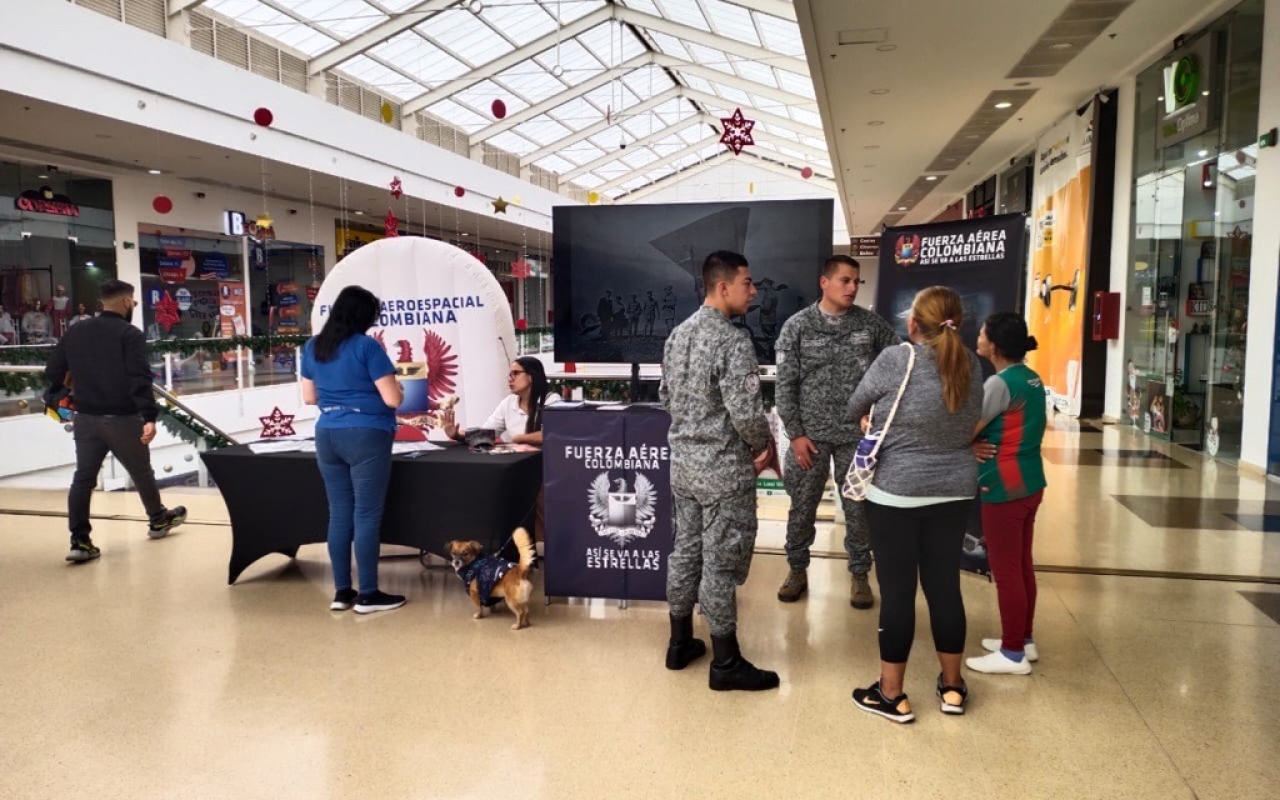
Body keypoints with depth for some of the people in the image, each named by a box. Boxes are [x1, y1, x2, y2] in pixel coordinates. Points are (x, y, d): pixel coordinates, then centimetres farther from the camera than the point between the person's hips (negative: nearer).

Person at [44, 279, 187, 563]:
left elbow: (53, 371, 10)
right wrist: (149, 417, -26)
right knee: (141, 472, 14)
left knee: (83, 477, 7)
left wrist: (58, 394, 31)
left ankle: (80, 542, 3)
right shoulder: (130, 334, -11)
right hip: (122, 419, -5)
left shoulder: (75, 332, 6)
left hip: (85, 418, 5)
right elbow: (140, 378, -22)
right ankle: (159, 520, 33)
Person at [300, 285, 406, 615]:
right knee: (367, 515, -1)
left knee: (339, 514, 11)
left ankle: (342, 591, 16)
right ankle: (368, 594, 5)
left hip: (327, 436, 6)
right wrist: (396, 388, 9)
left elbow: (309, 397, 16)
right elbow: (392, 399, -11)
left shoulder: (312, 347, 9)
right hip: (366, 436, -6)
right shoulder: (367, 346, -10)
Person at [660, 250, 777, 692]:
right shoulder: (733, 341, -19)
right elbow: (746, 413, -23)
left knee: (686, 550, 17)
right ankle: (726, 662, 14)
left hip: (683, 461, 8)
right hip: (724, 468, -8)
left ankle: (680, 643, 29)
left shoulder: (678, 334, 7)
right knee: (721, 562, 1)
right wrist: (763, 445, -4)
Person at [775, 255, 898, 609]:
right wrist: (795, 434, -8)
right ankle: (797, 570, 29)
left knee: (858, 508, 10)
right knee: (802, 507, 10)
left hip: (858, 435, 1)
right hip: (811, 435, -1)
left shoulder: (871, 324, 0)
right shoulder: (797, 326, -4)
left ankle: (859, 575, 27)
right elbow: (785, 386, -3)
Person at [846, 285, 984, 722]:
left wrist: (877, 421, 21)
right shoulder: (971, 365, 2)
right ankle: (952, 687, 28)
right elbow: (969, 426, 11)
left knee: (897, 591, 3)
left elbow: (855, 408, 1)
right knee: (945, 585, 14)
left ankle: (892, 695, 14)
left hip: (896, 491, -5)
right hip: (954, 489, 5)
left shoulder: (895, 359, -14)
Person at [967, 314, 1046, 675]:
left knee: (1005, 571, 1)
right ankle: (1023, 639, 29)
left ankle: (1013, 654, 10)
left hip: (1004, 489, -9)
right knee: (1022, 565, 17)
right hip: (1029, 483, 9)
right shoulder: (1031, 378, 9)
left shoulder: (1000, 383, -19)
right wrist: (980, 442, -3)